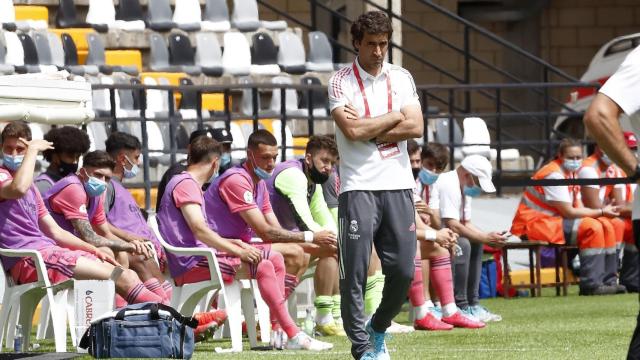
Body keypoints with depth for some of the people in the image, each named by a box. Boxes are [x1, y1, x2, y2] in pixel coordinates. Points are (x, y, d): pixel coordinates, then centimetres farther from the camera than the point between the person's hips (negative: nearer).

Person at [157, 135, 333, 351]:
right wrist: (239, 251, -19)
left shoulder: (190, 185, 24)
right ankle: (294, 336, -23)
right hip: (192, 264, -11)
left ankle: (277, 330, -5)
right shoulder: (185, 184, -9)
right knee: (263, 267, -23)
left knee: (275, 258, 5)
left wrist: (232, 243, 7)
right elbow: (199, 230, -21)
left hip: (201, 256, 11)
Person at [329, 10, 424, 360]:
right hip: (358, 186, -3)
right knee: (355, 271, -8)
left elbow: (415, 127, -2)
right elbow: (353, 131, -14)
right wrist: (395, 116, -3)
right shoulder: (341, 81, -1)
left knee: (402, 270, 1)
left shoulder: (401, 78, 10)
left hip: (398, 185, 3)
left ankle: (378, 328, 26)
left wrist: (368, 131, -9)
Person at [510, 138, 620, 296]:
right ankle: (591, 285, -25)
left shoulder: (571, 173, 14)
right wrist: (601, 212, -14)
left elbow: (578, 208, 8)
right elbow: (567, 212, -20)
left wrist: (603, 211, -11)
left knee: (605, 226, 4)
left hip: (553, 221, 10)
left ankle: (608, 281, -1)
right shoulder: (554, 174, -17)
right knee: (592, 227, -24)